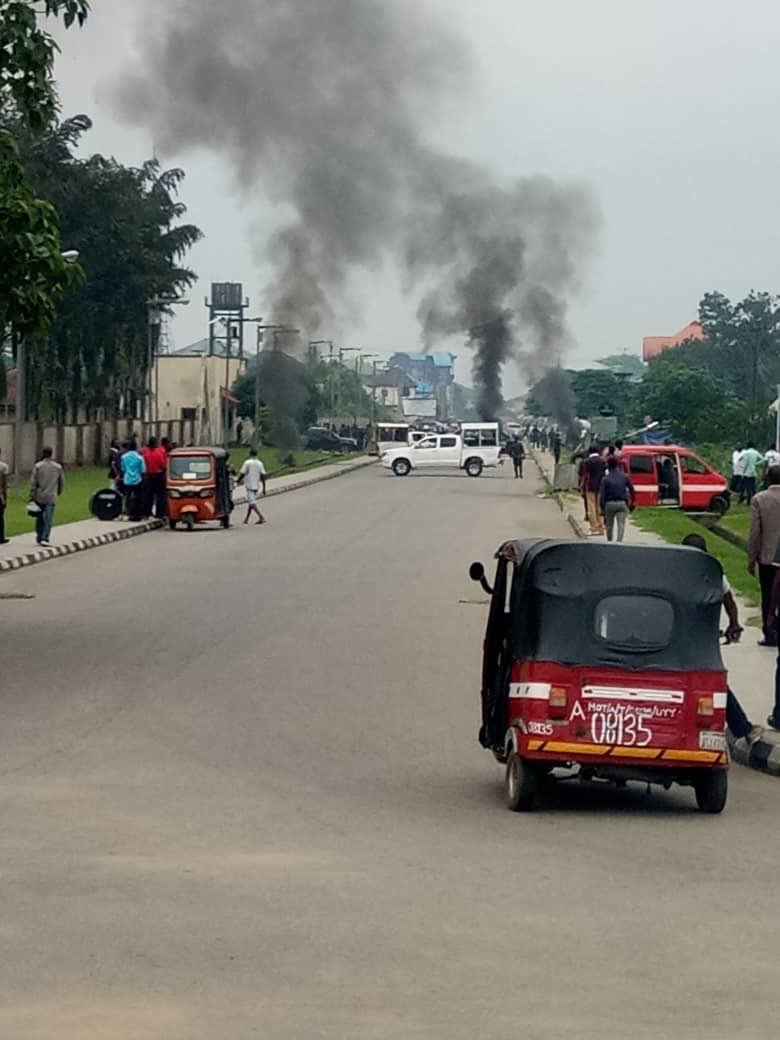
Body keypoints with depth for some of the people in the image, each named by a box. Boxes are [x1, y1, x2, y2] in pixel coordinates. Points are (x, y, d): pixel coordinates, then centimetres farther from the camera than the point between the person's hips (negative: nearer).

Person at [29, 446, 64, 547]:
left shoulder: (38, 466, -3)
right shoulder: (58, 467, 4)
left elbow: (33, 482, -5)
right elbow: (62, 482, 10)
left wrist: (32, 496, -3)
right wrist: (58, 493, 26)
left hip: (39, 497, 0)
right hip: (51, 497, 0)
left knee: (40, 518, 13)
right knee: (48, 519, -4)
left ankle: (39, 538, 18)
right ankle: (45, 538, -15)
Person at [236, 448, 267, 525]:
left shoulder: (247, 463, -10)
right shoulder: (260, 463, 4)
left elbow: (242, 474, -9)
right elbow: (263, 476, 2)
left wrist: (239, 481, 13)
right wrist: (264, 489, 5)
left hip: (249, 485, -6)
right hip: (256, 486, 6)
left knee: (252, 503, -10)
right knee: (251, 502, 18)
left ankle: (261, 517, -25)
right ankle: (246, 519, 23)